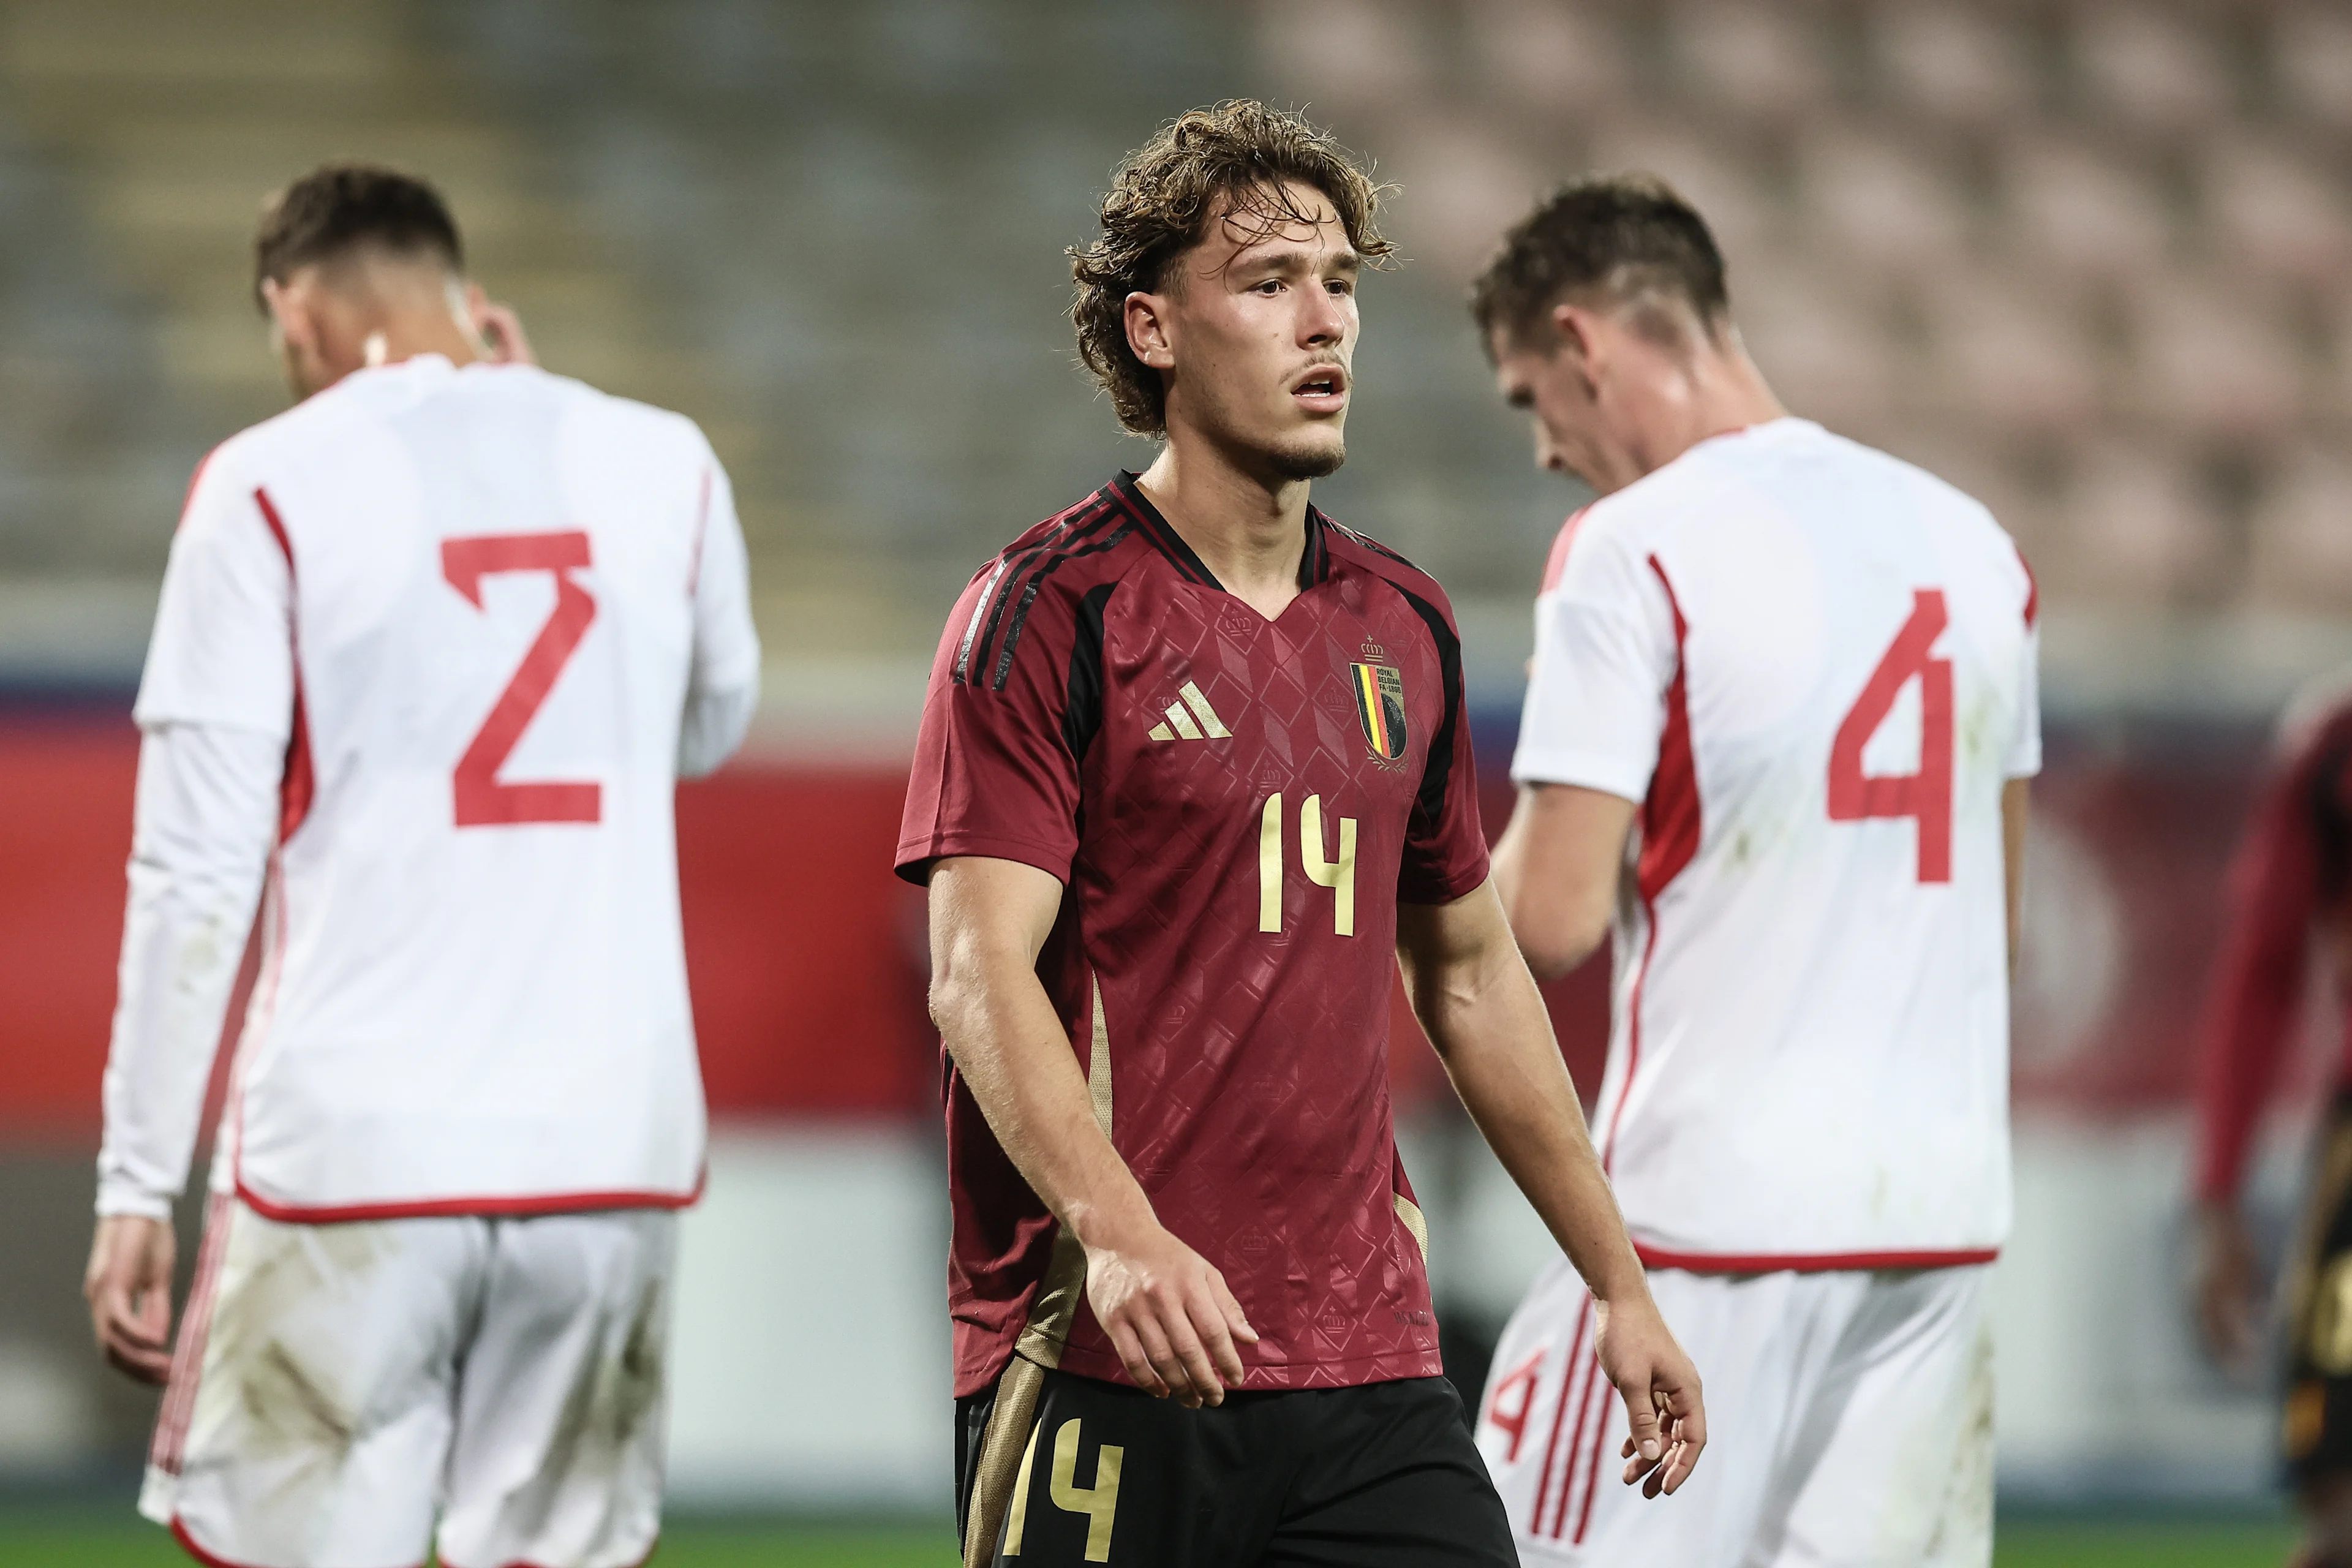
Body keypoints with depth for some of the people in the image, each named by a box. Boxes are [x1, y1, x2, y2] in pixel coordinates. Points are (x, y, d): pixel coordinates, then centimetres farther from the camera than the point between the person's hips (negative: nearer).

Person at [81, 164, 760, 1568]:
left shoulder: (273, 483, -2)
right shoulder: (663, 465, 8)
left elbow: (198, 872, -4)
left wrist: (139, 1184, 0)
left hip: (355, 1148, -3)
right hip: (612, 1138, 3)